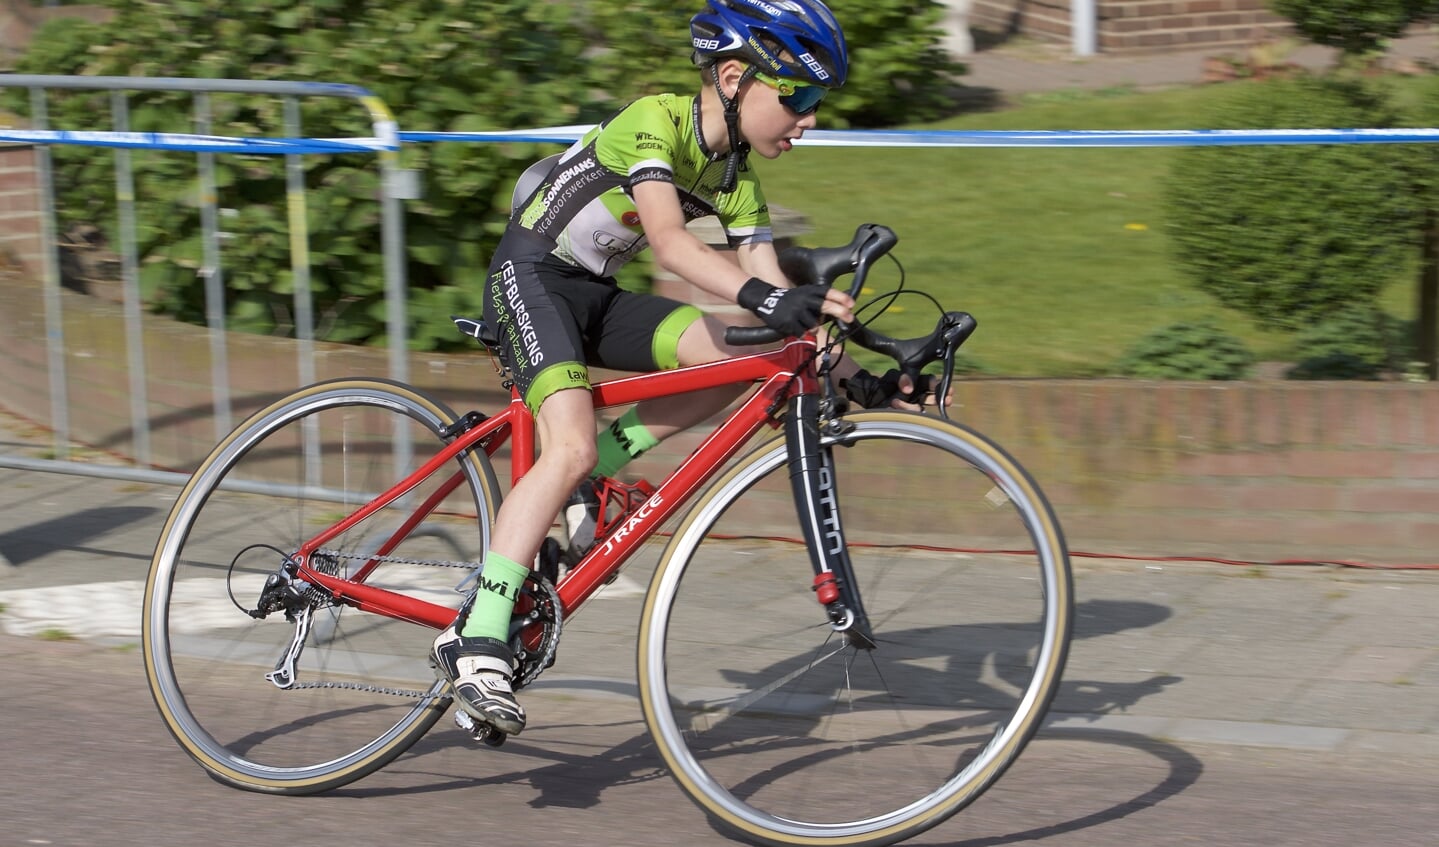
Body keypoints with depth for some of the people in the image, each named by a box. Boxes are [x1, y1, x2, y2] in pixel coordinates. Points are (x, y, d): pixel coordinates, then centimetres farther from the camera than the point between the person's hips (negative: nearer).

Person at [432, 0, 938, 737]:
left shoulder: (737, 180, 4)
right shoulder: (655, 122, -20)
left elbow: (776, 298, 0)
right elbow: (669, 241, -35)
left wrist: (853, 376, -11)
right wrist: (760, 297, -49)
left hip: (596, 293, 8)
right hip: (532, 275, -8)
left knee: (731, 358, -13)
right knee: (571, 448, -26)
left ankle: (577, 485, -3)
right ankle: (476, 637, -25)